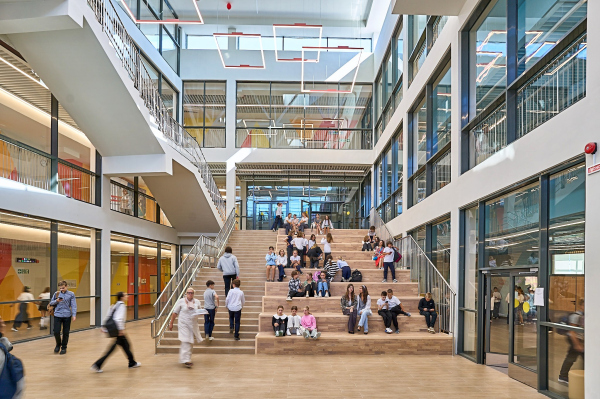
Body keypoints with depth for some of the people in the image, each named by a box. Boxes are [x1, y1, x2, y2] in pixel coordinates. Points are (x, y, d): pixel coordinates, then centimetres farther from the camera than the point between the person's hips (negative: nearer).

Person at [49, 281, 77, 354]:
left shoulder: (71, 294, 0)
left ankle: (64, 347, 22)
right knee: (56, 332, -4)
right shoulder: (56, 294, 5)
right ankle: (58, 344, 24)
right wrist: (56, 301, -10)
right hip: (57, 315, 1)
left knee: (65, 333, 5)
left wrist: (74, 315, -11)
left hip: (67, 316, -1)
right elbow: (51, 303, 11)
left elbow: (73, 305, -2)